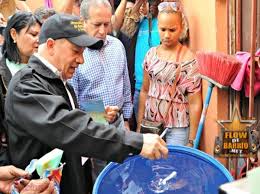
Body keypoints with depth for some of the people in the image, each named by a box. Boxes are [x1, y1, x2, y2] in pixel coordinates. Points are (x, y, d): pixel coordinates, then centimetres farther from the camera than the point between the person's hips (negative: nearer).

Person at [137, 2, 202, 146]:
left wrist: (191, 140, -9)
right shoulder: (151, 54, 3)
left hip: (176, 128, -4)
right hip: (150, 124, 4)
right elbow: (145, 91, 10)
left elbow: (195, 103, -9)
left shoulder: (189, 60, -11)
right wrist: (139, 124, 9)